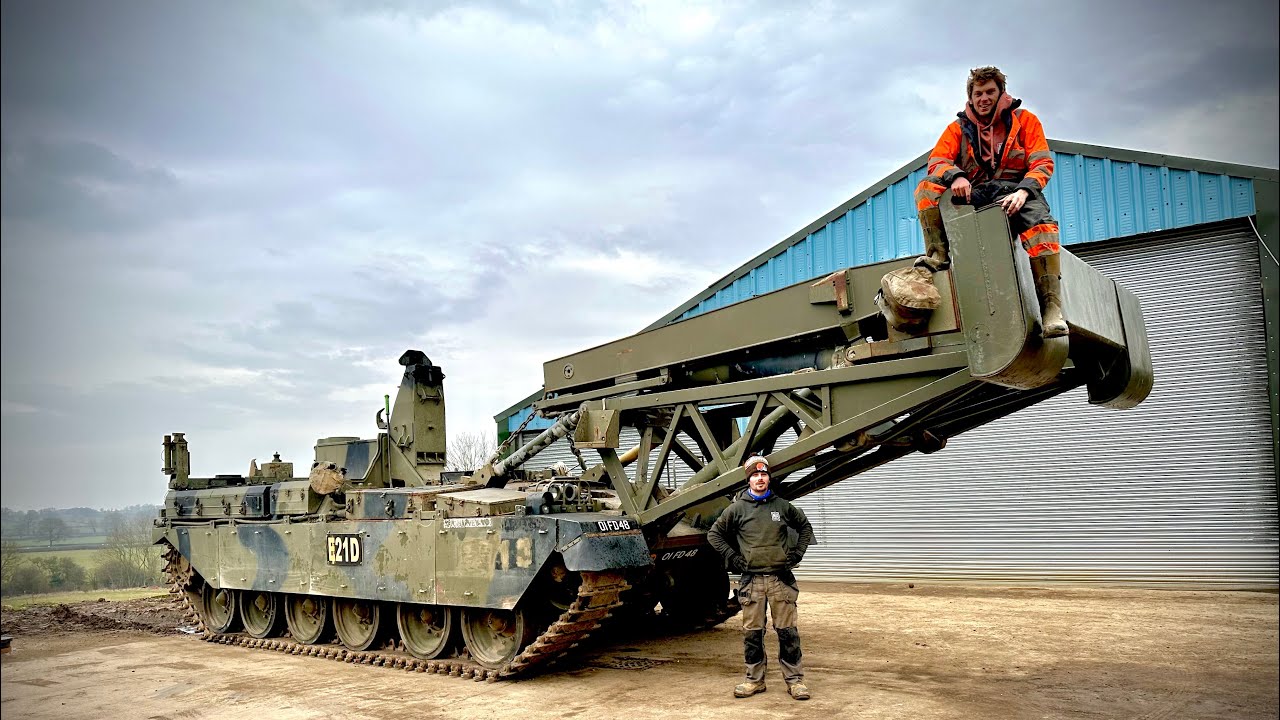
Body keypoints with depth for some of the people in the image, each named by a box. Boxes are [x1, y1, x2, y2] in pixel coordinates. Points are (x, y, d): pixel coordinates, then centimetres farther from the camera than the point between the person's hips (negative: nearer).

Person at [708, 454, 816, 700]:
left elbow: (805, 527, 21)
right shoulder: (737, 508, 2)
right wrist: (732, 557, 2)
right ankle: (755, 679, 17)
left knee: (787, 631, 3)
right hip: (752, 580, 0)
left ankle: (794, 680, 12)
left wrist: (797, 553, 10)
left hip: (781, 579, 1)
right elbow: (714, 534, 10)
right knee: (752, 632, 5)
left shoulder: (782, 506, 7)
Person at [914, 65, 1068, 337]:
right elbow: (937, 160, 2)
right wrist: (955, 176, -23)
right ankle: (938, 254, -25)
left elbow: (1042, 163, 2)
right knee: (927, 188, -23)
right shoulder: (959, 128, 18)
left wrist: (1023, 192, -20)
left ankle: (1052, 307, -38)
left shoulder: (1024, 120, 13)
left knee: (1041, 227, -36)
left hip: (1014, 190, -2)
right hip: (973, 193, 2)